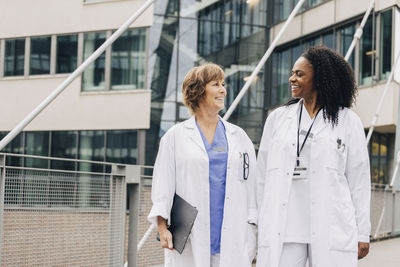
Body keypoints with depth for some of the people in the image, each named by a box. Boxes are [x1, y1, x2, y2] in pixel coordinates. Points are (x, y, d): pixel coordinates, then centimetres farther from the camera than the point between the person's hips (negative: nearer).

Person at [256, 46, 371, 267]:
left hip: (331, 229, -1)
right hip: (282, 229, 2)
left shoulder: (348, 121, 6)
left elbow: (359, 180, 5)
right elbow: (262, 176, 13)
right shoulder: (277, 118, 12)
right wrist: (262, 224, 9)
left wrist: (362, 234, 2)